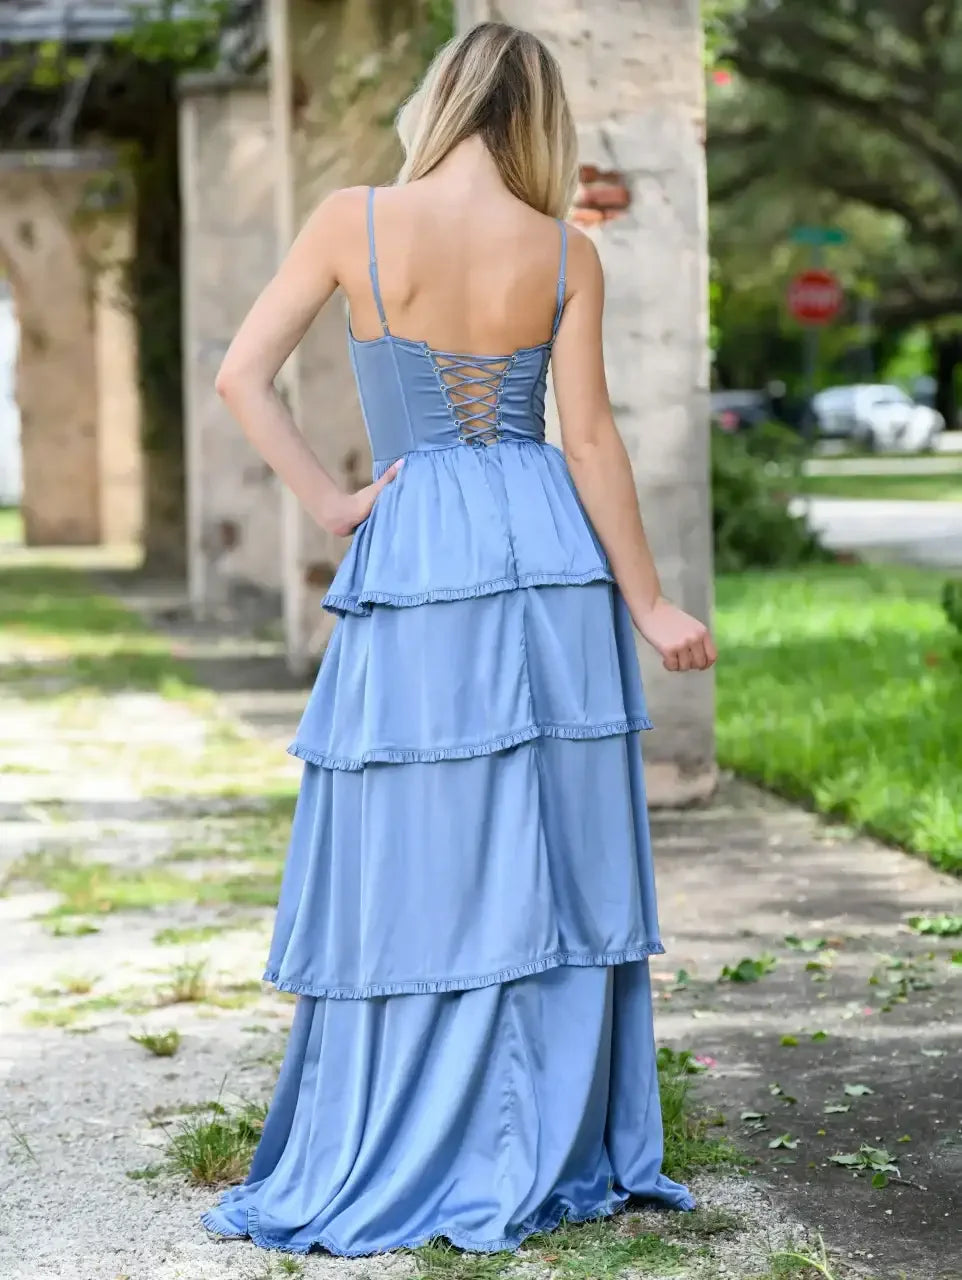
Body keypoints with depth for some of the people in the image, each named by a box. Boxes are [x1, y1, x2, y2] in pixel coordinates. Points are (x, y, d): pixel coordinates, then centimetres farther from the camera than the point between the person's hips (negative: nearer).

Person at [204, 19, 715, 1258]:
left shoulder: (353, 222, -4)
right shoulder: (568, 254, 0)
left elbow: (241, 376, -6)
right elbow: (591, 443, -1)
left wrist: (329, 503, 1)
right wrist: (648, 605, 5)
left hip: (413, 558, -2)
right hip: (551, 555, 2)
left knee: (417, 873, 4)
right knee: (553, 865, 8)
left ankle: (387, 1169, 10)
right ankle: (556, 1155, 14)